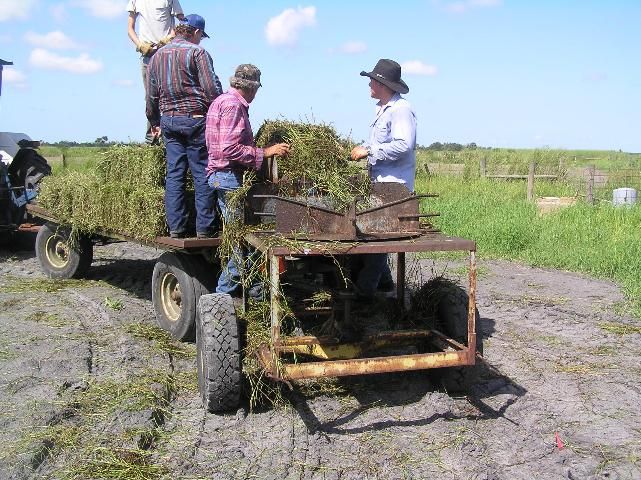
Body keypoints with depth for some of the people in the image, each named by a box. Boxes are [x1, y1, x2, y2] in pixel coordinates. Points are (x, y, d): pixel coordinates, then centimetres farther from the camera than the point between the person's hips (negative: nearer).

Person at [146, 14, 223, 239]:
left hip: (168, 121, 6)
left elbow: (151, 95, 18)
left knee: (174, 174, 7)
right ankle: (204, 228, -1)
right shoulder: (197, 52, -5)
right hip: (195, 119, -6)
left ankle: (175, 227, 7)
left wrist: (154, 122, 29)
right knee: (202, 174, -2)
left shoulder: (156, 56, 15)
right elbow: (212, 89, -12)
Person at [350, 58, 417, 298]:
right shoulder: (382, 108, 17)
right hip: (380, 182, 10)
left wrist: (369, 151, -20)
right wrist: (365, 149, 10)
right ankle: (382, 280, 27)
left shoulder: (401, 109, -14)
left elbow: (403, 145, -27)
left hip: (394, 185, -10)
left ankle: (364, 288, 0)